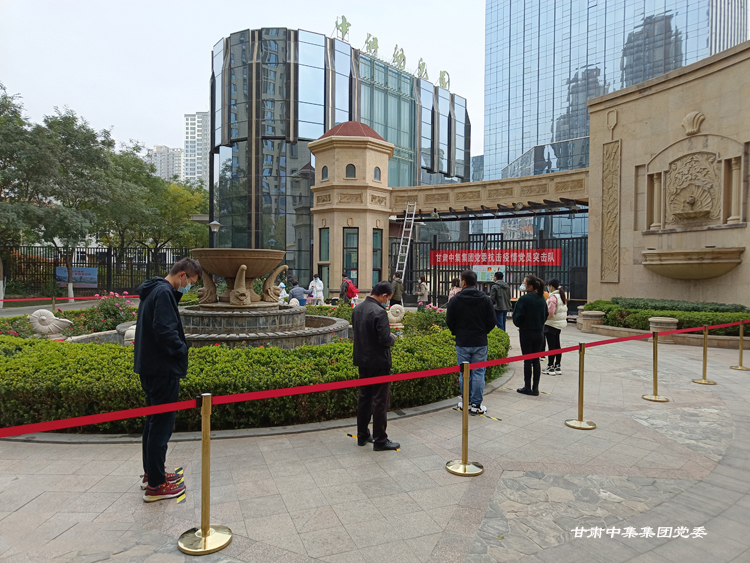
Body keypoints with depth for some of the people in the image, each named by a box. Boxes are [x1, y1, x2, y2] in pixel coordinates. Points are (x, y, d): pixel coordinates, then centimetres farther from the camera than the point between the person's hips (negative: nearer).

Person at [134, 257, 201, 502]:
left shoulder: (154, 290, 15)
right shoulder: (164, 293, -17)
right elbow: (164, 331, -26)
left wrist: (178, 348, 9)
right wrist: (182, 349, -11)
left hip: (150, 367, 11)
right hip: (162, 369, -11)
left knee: (154, 421, 19)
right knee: (162, 424, -2)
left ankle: (151, 473, 33)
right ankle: (156, 485, 8)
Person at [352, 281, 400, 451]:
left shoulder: (357, 309, 5)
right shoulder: (379, 312, -22)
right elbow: (385, 340, -24)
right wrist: (392, 338, -2)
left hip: (362, 360, 8)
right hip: (378, 362, -8)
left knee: (364, 398, 18)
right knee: (380, 401, 3)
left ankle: (362, 435, 28)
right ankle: (380, 440, 11)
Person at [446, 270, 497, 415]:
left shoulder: (455, 300, -5)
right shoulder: (485, 299, -2)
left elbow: (449, 321, -1)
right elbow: (492, 322, -1)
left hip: (462, 343, 0)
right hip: (480, 343, 1)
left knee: (464, 374, 9)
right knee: (478, 373, 6)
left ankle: (466, 403, 18)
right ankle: (476, 404, 8)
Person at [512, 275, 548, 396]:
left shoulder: (524, 299, -16)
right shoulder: (541, 298, 5)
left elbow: (518, 316, -15)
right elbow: (546, 314, 14)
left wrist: (519, 325, 5)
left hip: (526, 333, -6)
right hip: (539, 333, 6)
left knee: (527, 360, 3)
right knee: (536, 360, 10)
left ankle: (527, 387, 9)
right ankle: (535, 388, 13)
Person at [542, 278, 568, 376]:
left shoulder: (553, 297, -18)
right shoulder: (562, 296, 11)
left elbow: (550, 313, -21)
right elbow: (564, 310, 16)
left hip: (552, 325, -9)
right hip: (560, 324, 9)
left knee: (551, 346, -3)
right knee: (557, 345, 14)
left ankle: (550, 368, 2)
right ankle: (557, 367, 21)